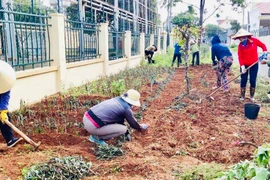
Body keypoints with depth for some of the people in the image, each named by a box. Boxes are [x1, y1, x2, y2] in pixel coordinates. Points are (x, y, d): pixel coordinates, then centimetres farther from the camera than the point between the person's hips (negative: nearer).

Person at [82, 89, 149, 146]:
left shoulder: (117, 99, 16)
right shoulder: (127, 108, -7)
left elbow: (120, 120, 27)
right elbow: (133, 123, 10)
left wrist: (127, 133, 35)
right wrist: (141, 127, 32)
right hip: (92, 126, -9)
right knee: (123, 129, -2)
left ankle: (95, 134, 17)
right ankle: (97, 137, 1)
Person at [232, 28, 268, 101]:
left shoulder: (254, 40, -10)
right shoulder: (240, 45, -9)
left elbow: (263, 45, 4)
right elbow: (240, 57, -11)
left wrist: (265, 52, -13)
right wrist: (242, 66, -23)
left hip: (254, 65, 0)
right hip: (245, 65, 0)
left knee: (253, 81, 4)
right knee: (243, 80, 2)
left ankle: (252, 96, 18)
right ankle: (242, 96, 14)